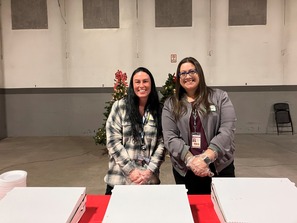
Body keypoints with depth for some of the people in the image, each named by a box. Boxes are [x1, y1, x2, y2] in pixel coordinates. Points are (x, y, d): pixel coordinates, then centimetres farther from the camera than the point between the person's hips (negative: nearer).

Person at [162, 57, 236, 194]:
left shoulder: (220, 97, 1)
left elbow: (227, 131, -8)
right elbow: (170, 137, -5)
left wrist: (206, 158, -18)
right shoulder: (170, 104, 4)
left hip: (220, 167, 0)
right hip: (184, 170, 1)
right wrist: (191, 160, -18)